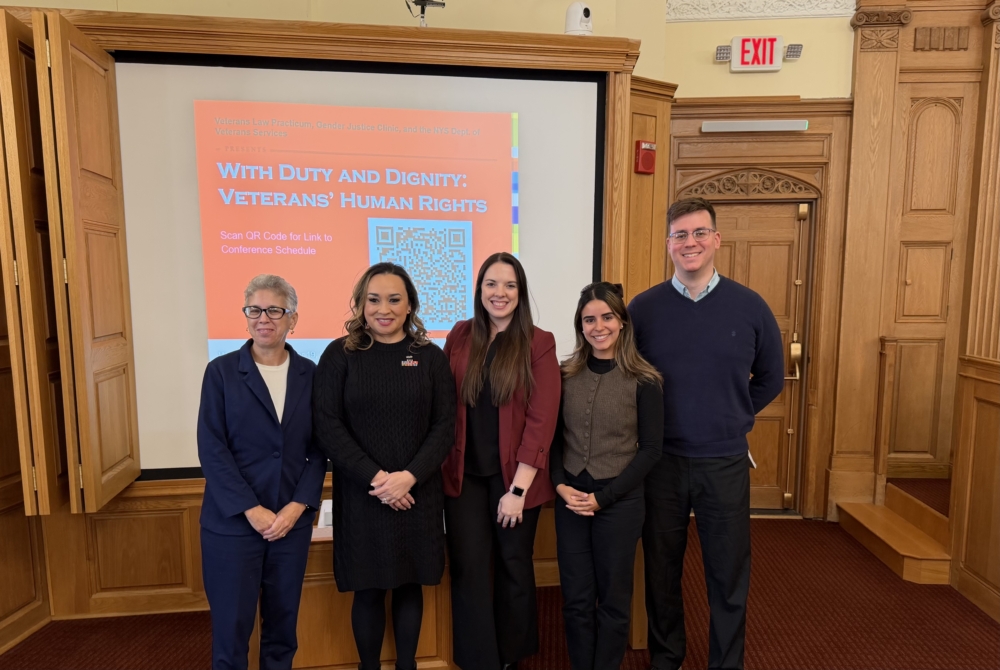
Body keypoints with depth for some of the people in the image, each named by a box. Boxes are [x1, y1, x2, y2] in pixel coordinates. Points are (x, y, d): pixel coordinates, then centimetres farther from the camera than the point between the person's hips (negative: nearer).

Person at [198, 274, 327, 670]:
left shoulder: (309, 374, 3)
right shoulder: (221, 372, -3)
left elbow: (319, 450, 2)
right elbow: (212, 450, -7)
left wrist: (296, 507, -9)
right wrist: (252, 510, -13)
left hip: (291, 520, 2)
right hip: (232, 521, -2)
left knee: (283, 624, 12)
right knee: (231, 626, 7)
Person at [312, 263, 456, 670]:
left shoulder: (430, 357, 2)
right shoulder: (340, 355, -2)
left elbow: (444, 427, -1)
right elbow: (327, 427, -7)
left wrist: (409, 476, -14)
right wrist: (374, 477, -15)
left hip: (416, 493, 1)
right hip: (360, 494, -1)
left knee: (409, 585, 13)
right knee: (368, 590, 10)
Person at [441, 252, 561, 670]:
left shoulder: (539, 344, -8)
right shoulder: (460, 336, 2)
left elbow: (541, 420, -11)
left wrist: (518, 489, -14)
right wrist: (443, 466, -3)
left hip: (514, 477, -1)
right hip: (464, 475, 2)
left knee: (513, 567, 15)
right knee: (468, 569, 4)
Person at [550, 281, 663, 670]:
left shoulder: (643, 381, -7)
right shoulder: (565, 375, 1)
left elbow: (650, 449, -7)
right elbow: (553, 439, 6)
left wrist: (604, 497, -12)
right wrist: (560, 486, -9)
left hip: (620, 502, -2)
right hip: (569, 500, 3)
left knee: (613, 598, 12)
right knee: (576, 597, 12)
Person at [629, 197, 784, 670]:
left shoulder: (750, 307, -3)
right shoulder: (643, 308, -5)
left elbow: (770, 378, 10)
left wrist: (732, 418, 7)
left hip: (726, 463, 0)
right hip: (660, 462, 0)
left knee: (729, 576, 13)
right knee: (661, 570, 15)